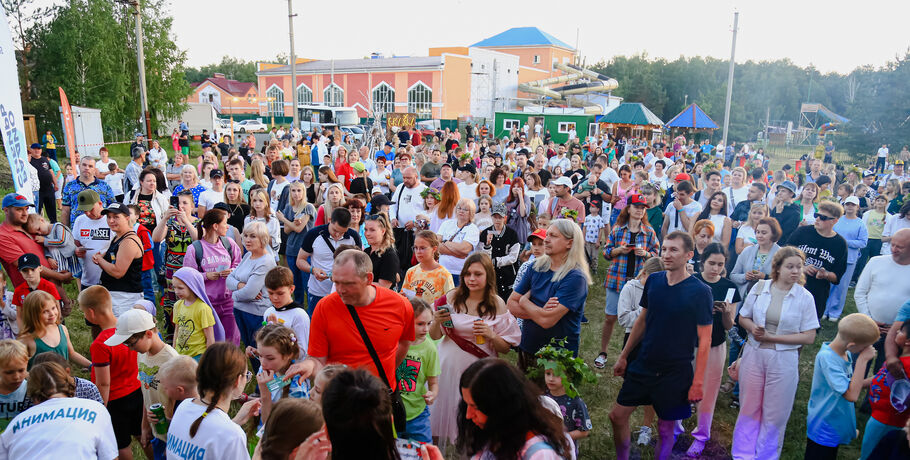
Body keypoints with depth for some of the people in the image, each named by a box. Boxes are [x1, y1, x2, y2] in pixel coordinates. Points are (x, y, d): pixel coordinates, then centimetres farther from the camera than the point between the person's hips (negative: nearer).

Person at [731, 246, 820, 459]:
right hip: (753, 354, 2)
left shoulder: (805, 297, -8)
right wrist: (753, 328, -14)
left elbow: (809, 337, -9)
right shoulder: (759, 288, -2)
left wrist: (771, 337, -15)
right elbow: (743, 318, 8)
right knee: (748, 409, 13)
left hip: (783, 360, -2)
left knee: (774, 415, 10)